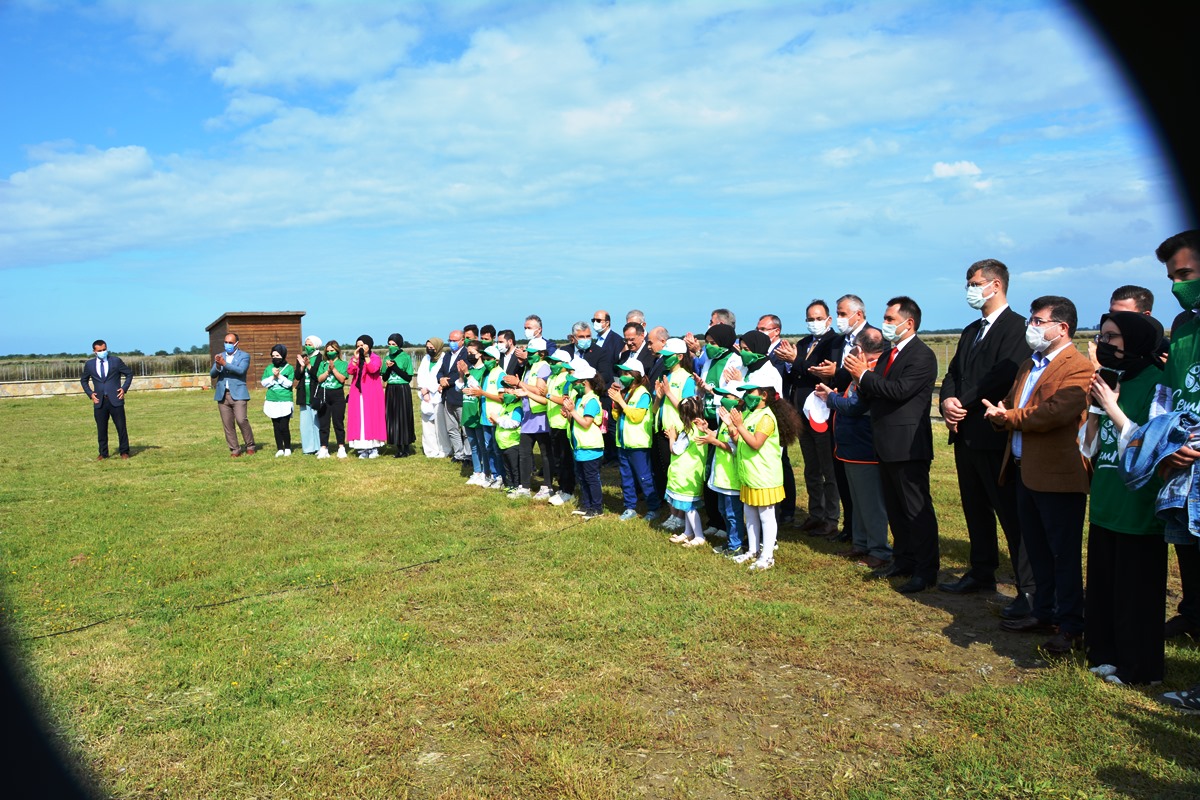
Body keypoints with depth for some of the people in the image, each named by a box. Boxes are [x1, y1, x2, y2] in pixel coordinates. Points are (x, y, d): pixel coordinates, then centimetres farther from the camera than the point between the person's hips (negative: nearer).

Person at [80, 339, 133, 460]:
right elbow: (83, 380, 19)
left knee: (121, 427, 1)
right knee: (101, 429, 5)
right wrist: (90, 393, 5)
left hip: (115, 400, -2)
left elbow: (129, 374, 10)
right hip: (99, 401, 2)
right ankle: (103, 453, 16)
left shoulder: (116, 361, 2)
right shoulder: (89, 364, 7)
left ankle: (124, 452, 11)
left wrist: (124, 388, -1)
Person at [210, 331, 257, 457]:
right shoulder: (219, 356, 15)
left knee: (241, 420, -15)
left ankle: (250, 446, 1)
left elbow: (241, 370, -14)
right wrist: (217, 366, -16)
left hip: (238, 394, -4)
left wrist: (224, 364, -24)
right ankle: (235, 450, 11)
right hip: (222, 395, 4)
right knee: (227, 424, 3)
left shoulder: (244, 356, 3)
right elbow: (212, 374, 6)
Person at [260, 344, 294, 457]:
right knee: (276, 426, 5)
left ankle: (287, 448, 8)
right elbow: (263, 383, 3)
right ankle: (280, 449, 11)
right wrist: (273, 377, -10)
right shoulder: (269, 368, 10)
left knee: (284, 426, -7)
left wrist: (279, 376, -17)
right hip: (272, 401, 4)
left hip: (285, 402, -4)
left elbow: (289, 383, -9)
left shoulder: (289, 368, 0)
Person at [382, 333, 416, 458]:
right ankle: (398, 447, 10)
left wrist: (395, 367, -13)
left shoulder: (406, 357, -4)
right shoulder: (387, 357, 9)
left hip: (403, 390, -5)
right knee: (391, 418, 3)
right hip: (390, 390, 5)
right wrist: (388, 368, -9)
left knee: (403, 418, -2)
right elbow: (384, 378, 9)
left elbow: (409, 377, -8)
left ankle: (405, 448, 5)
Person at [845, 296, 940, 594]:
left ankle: (925, 570, 5)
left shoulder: (922, 355, -13)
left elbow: (899, 390, -25)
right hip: (887, 445, 10)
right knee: (895, 508, 17)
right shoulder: (889, 354, 15)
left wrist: (863, 374, -17)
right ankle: (903, 560, 29)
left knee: (917, 509, -3)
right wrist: (862, 375, -8)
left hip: (908, 445, -9)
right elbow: (873, 394, 10)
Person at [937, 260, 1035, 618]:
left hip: (996, 436, -9)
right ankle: (981, 573, 29)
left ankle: (1028, 590, 2)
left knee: (1012, 514, -5)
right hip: (967, 434, 9)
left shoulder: (1015, 327, -10)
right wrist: (948, 401, -4)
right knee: (975, 509, 16)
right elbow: (954, 373, 15)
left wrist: (964, 404, -13)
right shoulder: (971, 331, 19)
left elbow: (1002, 377, -20)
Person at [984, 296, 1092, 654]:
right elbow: (1009, 404, 18)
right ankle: (1044, 613, 29)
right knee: (1036, 549, 17)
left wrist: (1009, 418, -13)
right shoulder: (1029, 365, 17)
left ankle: (1070, 626, 12)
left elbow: (1055, 411, -27)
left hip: (1059, 475, -9)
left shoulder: (1078, 368, -14)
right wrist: (1000, 413, -7)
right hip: (1026, 471, 9)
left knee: (1064, 553, 1)